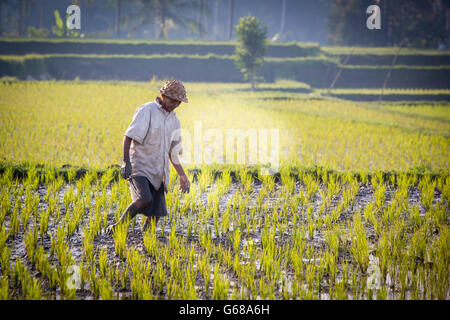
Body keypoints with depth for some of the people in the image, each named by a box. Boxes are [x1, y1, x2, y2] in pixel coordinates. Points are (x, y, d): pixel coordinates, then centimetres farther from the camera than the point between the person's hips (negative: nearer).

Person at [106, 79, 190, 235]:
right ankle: (117, 227, -13)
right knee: (144, 199, -27)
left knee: (155, 214, -2)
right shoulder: (146, 111, -7)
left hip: (158, 173, 7)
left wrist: (182, 175, 23)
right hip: (139, 168, -7)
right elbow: (128, 136, -15)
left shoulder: (173, 120, 16)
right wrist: (126, 162, -25)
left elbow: (172, 152, 24)